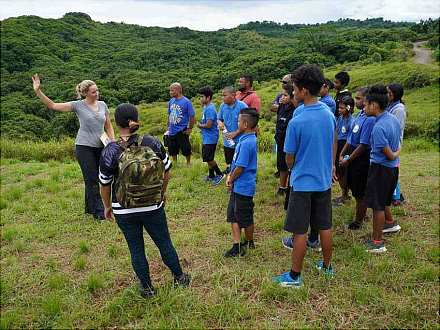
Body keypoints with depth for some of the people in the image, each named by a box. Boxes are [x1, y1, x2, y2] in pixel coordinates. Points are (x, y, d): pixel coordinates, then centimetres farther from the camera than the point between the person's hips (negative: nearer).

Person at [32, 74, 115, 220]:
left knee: (91, 179, 12)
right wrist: (38, 91, -18)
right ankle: (98, 212, 4)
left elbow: (108, 126, 13)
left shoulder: (102, 105, 7)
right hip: (84, 147, -4)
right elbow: (53, 105, -7)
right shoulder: (78, 105, -5)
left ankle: (89, 208, 26)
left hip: (100, 147, 4)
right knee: (92, 179, -3)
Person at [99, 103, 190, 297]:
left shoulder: (110, 151, -16)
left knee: (136, 249, 16)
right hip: (154, 207, 2)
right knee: (164, 243, 19)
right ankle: (179, 277, 37)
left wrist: (107, 207, 10)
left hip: (124, 211, -1)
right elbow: (166, 171, 1)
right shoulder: (153, 143, -11)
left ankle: (147, 288, 33)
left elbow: (105, 185, -7)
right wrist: (163, 192, 18)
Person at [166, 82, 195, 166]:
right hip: (172, 131, 6)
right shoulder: (171, 101, 5)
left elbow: (192, 116, -11)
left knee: (185, 149, 4)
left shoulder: (186, 102, -13)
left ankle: (188, 163, 25)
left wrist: (190, 128, -10)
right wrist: (168, 126, 14)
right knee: (172, 149, 15)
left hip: (182, 131, -6)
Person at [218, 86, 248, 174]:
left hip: (239, 143, -5)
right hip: (227, 142, 5)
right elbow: (219, 119, 17)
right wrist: (220, 123, -7)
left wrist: (235, 133, -19)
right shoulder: (223, 106, 4)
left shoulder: (242, 106, -13)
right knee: (229, 165, 16)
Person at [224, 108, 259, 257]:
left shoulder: (246, 143, -24)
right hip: (238, 186, 10)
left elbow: (240, 167, -22)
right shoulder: (249, 139, 8)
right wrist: (230, 176, 5)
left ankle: (249, 243, 27)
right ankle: (237, 245, 21)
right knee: (233, 215, 14)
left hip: (243, 187, -10)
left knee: (245, 218, 8)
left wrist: (231, 180, -6)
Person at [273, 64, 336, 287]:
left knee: (300, 231, 3)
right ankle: (326, 266, 34)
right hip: (324, 180, 7)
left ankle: (295, 276, 16)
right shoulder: (329, 114, -1)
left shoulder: (297, 122, -22)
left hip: (303, 183, -7)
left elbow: (289, 158, -11)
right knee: (325, 227, 18)